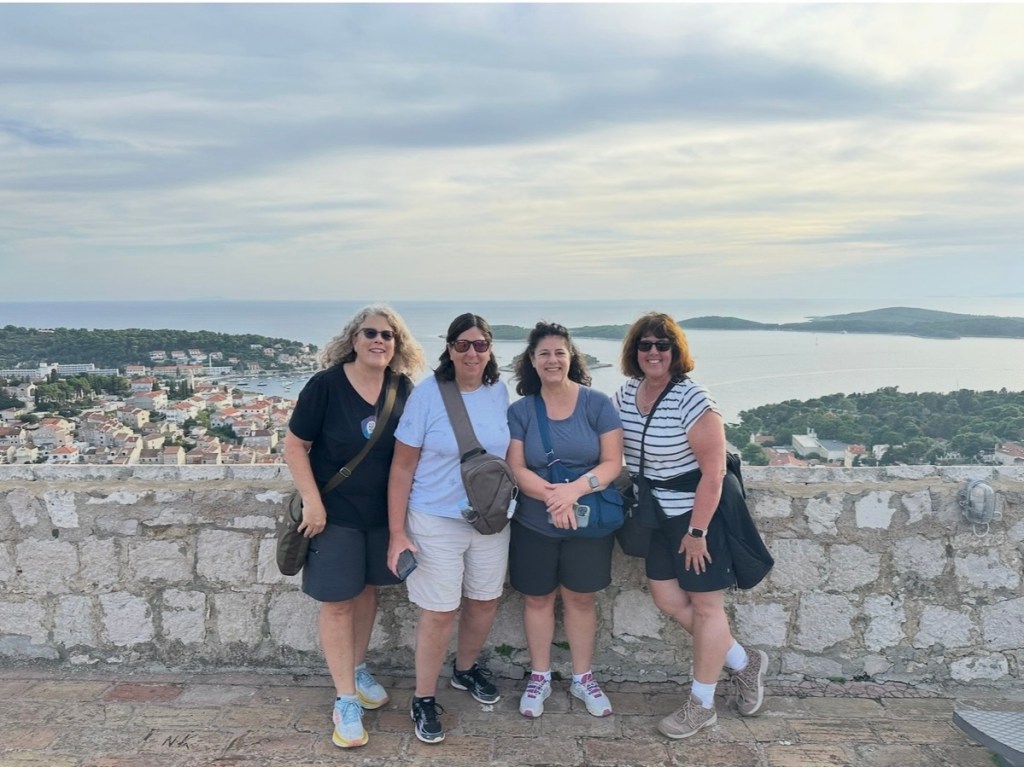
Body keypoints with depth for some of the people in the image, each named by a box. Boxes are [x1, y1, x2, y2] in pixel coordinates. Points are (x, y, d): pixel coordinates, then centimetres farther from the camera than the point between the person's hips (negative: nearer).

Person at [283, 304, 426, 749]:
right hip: (334, 513, -4)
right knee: (337, 603, 3)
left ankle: (358, 670, 40)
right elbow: (294, 446, -11)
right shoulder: (326, 385, -16)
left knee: (367, 591, 18)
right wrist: (312, 503, -15)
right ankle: (345, 700, 17)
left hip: (382, 512, 4)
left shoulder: (403, 388, -5)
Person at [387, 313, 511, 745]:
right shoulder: (427, 394, -14)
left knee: (486, 600, 17)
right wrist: (397, 533, -13)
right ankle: (423, 700, 25)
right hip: (436, 520, -4)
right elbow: (402, 467, -11)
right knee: (439, 611, 3)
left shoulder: (499, 392, -3)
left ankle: (465, 669, 44)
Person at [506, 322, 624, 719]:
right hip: (534, 525, 1)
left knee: (580, 597, 12)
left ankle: (582, 677, 31)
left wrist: (575, 489, -25)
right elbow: (516, 469, -8)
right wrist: (551, 494, -25)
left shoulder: (597, 403, -6)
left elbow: (612, 462, -9)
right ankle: (540, 676, 32)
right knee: (537, 598, 12)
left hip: (588, 523, 0)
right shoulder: (520, 410, -3)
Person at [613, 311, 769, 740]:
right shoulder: (625, 394, -1)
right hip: (658, 515, 8)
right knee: (667, 598, 12)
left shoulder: (692, 400, -22)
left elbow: (713, 470, -22)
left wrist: (696, 531, -20)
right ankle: (743, 663, 33)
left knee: (705, 605, 6)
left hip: (698, 514, -7)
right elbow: (616, 450, 12)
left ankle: (701, 705, 23)